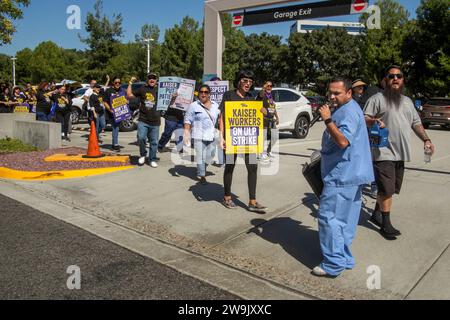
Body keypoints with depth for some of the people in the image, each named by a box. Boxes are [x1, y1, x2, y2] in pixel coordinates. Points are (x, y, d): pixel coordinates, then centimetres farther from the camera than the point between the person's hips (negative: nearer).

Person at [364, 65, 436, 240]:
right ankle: (386, 224, 6)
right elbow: (364, 119, -6)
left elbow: (416, 123, 23)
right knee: (387, 189, -6)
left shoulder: (407, 101, 20)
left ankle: (376, 214, 30)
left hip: (400, 153, 7)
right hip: (383, 152, -7)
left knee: (389, 189, 13)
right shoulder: (377, 99, -2)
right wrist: (374, 121, -27)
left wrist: (426, 139, 12)